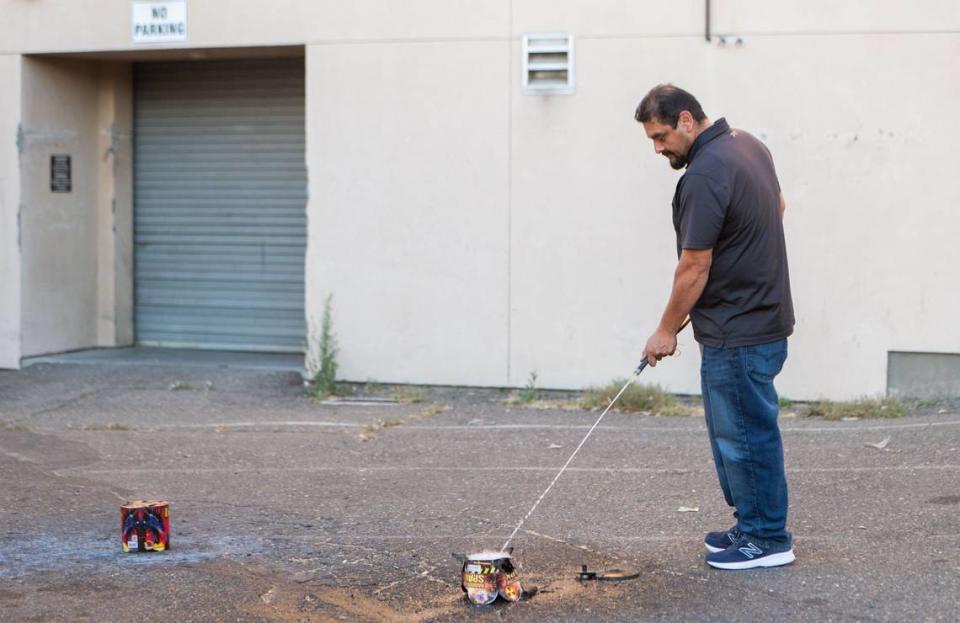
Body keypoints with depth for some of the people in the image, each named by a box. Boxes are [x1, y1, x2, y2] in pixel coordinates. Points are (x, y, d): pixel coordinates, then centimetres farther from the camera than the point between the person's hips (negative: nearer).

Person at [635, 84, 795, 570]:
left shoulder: (704, 175, -22)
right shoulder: (747, 145, 8)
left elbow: (694, 269, -18)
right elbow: (777, 207, 25)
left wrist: (667, 330, -6)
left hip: (738, 333, -10)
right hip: (761, 315, 10)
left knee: (745, 434, 0)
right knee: (736, 431, 18)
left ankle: (767, 539, 10)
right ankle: (753, 525, 27)